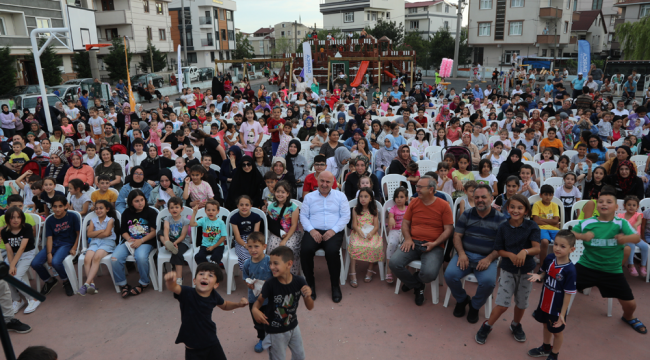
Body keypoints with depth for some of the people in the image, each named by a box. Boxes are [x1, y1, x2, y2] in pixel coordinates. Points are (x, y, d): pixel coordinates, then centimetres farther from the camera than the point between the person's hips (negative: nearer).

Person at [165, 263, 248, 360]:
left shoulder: (214, 295, -10)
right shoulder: (187, 293, -24)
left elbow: (225, 305, 11)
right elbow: (174, 288, -46)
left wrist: (239, 304, -6)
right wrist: (170, 282, -68)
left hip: (212, 342, 4)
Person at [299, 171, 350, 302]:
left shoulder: (340, 196, 14)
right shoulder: (309, 197, 18)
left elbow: (345, 216, 5)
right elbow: (303, 216, 10)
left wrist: (333, 230, -10)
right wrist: (311, 230, -9)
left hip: (333, 232, -1)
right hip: (314, 231, 1)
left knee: (332, 251, -33)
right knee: (305, 250, -30)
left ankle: (335, 285, -10)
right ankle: (310, 283, -8)